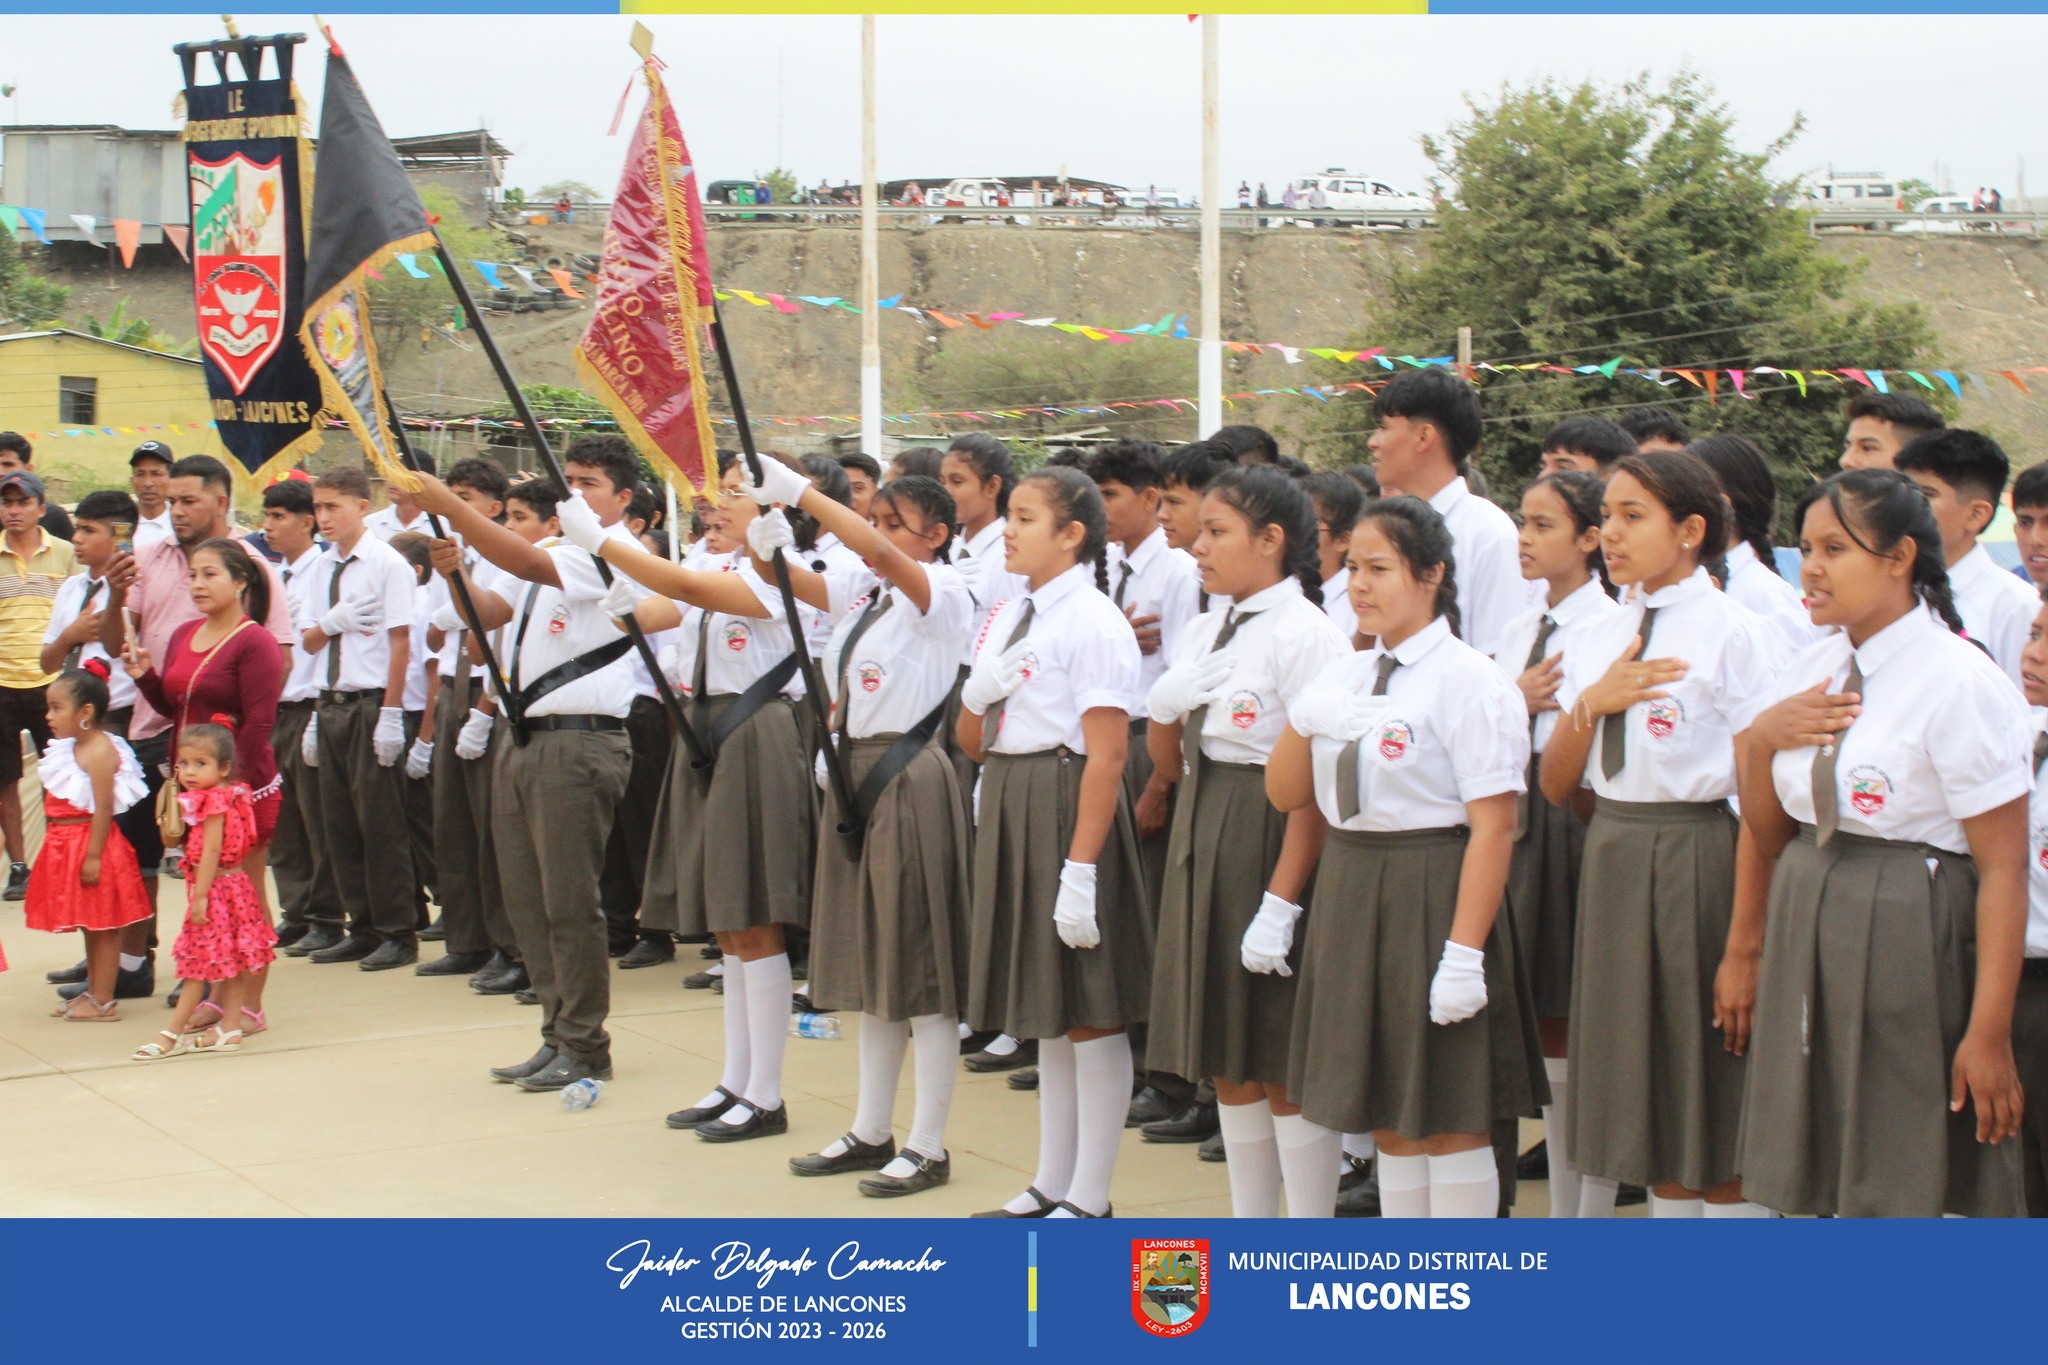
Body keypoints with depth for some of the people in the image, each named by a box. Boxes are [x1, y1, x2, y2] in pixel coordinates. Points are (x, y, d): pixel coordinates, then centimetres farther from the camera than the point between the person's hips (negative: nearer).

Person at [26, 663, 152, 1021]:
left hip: (92, 844, -10)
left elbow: (104, 808, -22)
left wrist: (93, 855, -24)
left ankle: (104, 1001, 3)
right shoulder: (70, 748, 12)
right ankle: (92, 992, 25)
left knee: (102, 925, -2)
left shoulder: (100, 752, -18)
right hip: (69, 844, 10)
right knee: (90, 925, 17)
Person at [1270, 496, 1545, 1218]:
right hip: (1349, 893, 7)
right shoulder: (1342, 676, 10)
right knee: (1388, 1116, 14)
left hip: (1432, 895, -7)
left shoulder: (1470, 682, -12)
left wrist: (1465, 953, -21)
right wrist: (1303, 718, -5)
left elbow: (1493, 828, -16)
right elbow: (1285, 793, 13)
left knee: (1451, 1118, 2)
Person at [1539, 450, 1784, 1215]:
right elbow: (1556, 786, 10)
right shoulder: (1602, 641, 10)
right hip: (1611, 864, 7)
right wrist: (1590, 702, -7)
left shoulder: (1736, 635, -11)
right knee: (1650, 1095, 14)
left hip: (1696, 859, -7)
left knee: (1714, 1096, 2)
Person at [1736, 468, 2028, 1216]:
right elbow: (1767, 831, 18)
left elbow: (2003, 869, -16)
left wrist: (1989, 1033, -17)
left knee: (1909, 1186, 0)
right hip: (1806, 929, 7)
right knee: (1818, 1178, 12)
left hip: (1911, 944, -7)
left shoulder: (1960, 683, -14)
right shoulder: (1814, 665, 8)